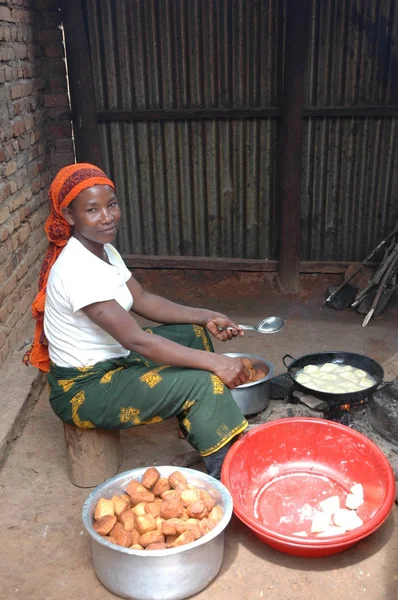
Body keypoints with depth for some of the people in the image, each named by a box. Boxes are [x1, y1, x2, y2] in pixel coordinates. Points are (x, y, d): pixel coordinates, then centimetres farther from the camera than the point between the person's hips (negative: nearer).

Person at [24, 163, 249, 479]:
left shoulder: (103, 249, 2)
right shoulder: (78, 270, -28)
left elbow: (143, 301, 7)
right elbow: (137, 340, -32)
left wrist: (206, 317, -3)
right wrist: (214, 362, -30)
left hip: (112, 360, 10)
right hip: (82, 389, -10)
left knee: (195, 333, 13)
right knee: (203, 384, -20)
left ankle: (203, 431, 21)